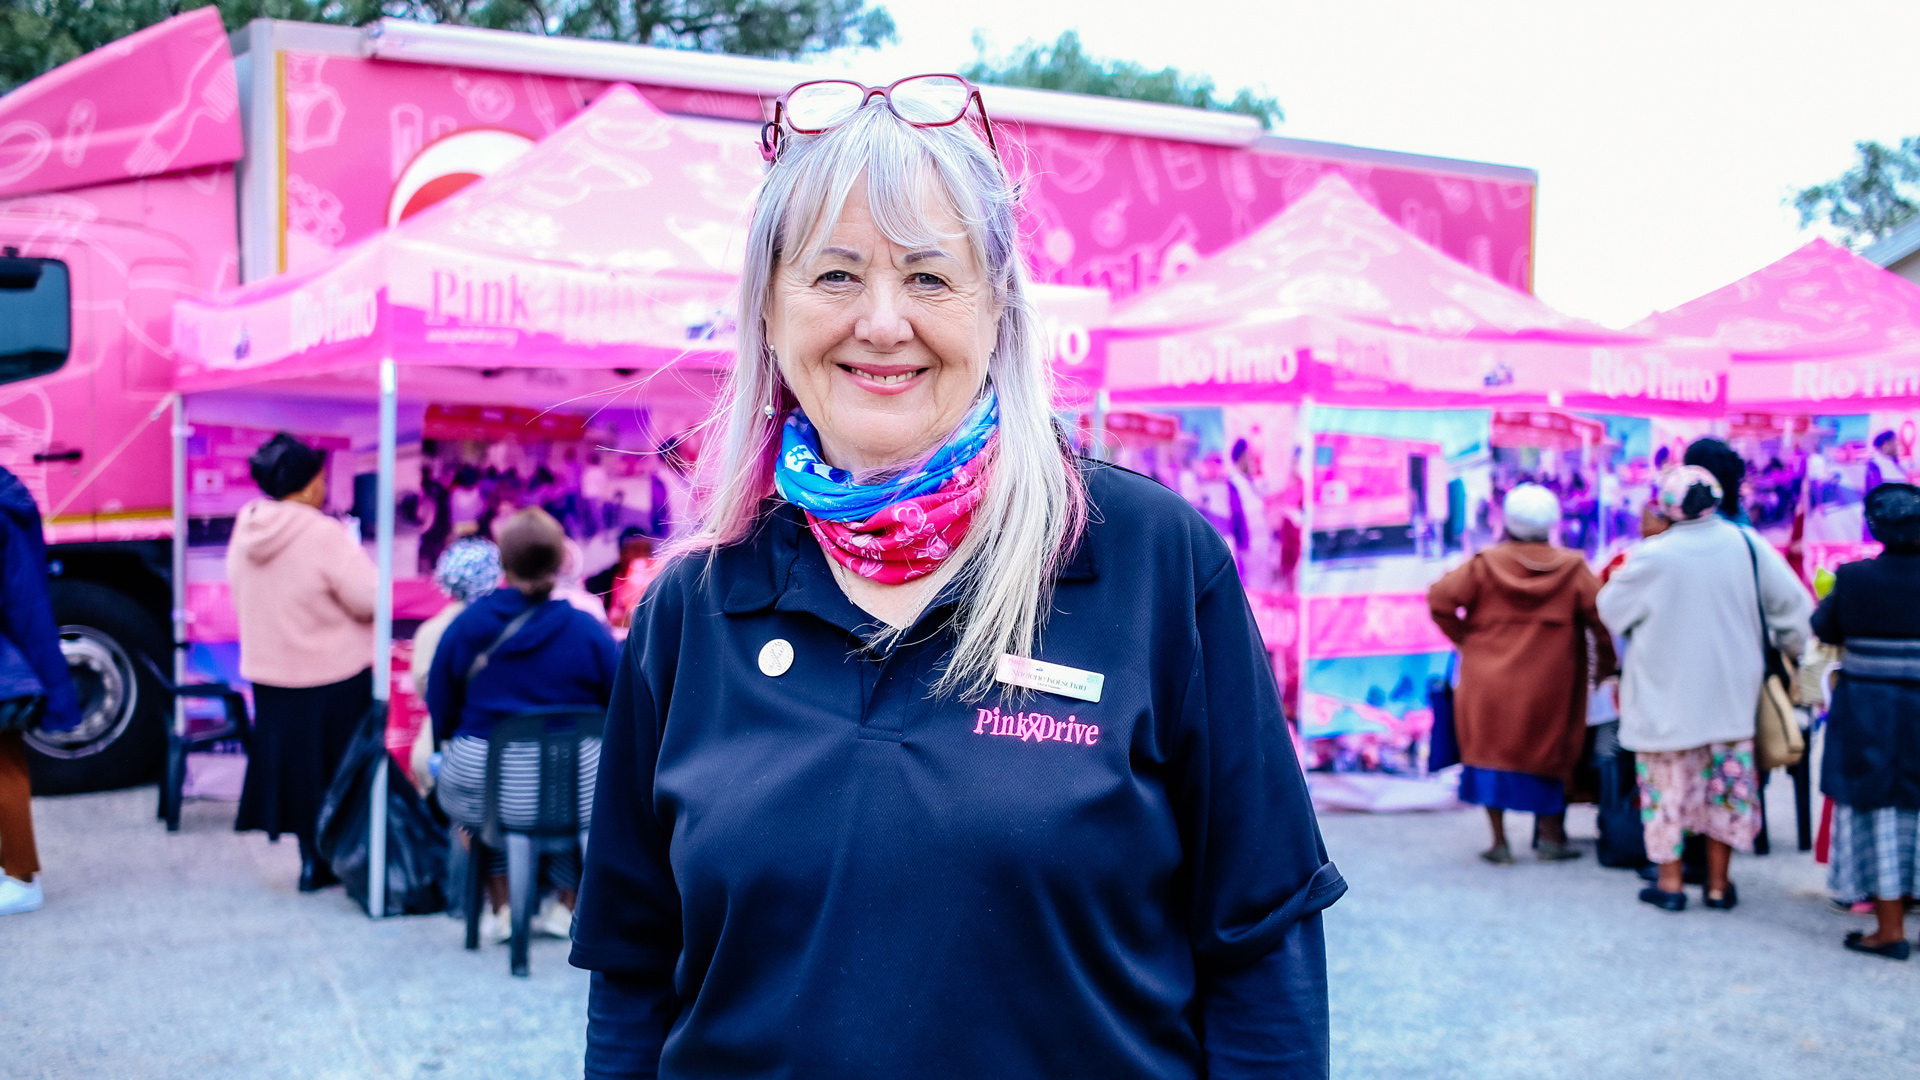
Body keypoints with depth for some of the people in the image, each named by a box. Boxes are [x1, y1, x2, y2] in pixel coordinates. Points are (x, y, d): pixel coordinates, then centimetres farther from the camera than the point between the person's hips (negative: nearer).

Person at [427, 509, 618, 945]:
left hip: (482, 791, 1)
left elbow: (440, 715, 5)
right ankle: (565, 904, 36)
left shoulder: (465, 626, -3)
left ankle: (501, 908, 34)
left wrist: (452, 745, 27)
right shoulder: (586, 628, -8)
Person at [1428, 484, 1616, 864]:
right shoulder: (1572, 569, -3)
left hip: (1489, 681, -1)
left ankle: (1499, 841, 8)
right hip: (1546, 686, 1)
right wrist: (1605, 661, 9)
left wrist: (1464, 638, 2)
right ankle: (1550, 837, 21)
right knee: (1545, 757, 15)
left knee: (1492, 751, 9)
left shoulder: (1485, 564, -5)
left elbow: (1440, 598, -12)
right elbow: (1601, 617, -5)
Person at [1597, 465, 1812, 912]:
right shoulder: (1747, 544, -7)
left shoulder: (1653, 556, -16)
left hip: (1667, 695, -3)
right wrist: (1788, 644, 19)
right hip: (1731, 691, 3)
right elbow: (1794, 604, 2)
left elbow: (1610, 609, -1)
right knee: (1725, 782, 13)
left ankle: (1670, 882, 14)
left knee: (1669, 785, 8)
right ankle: (1718, 884, 20)